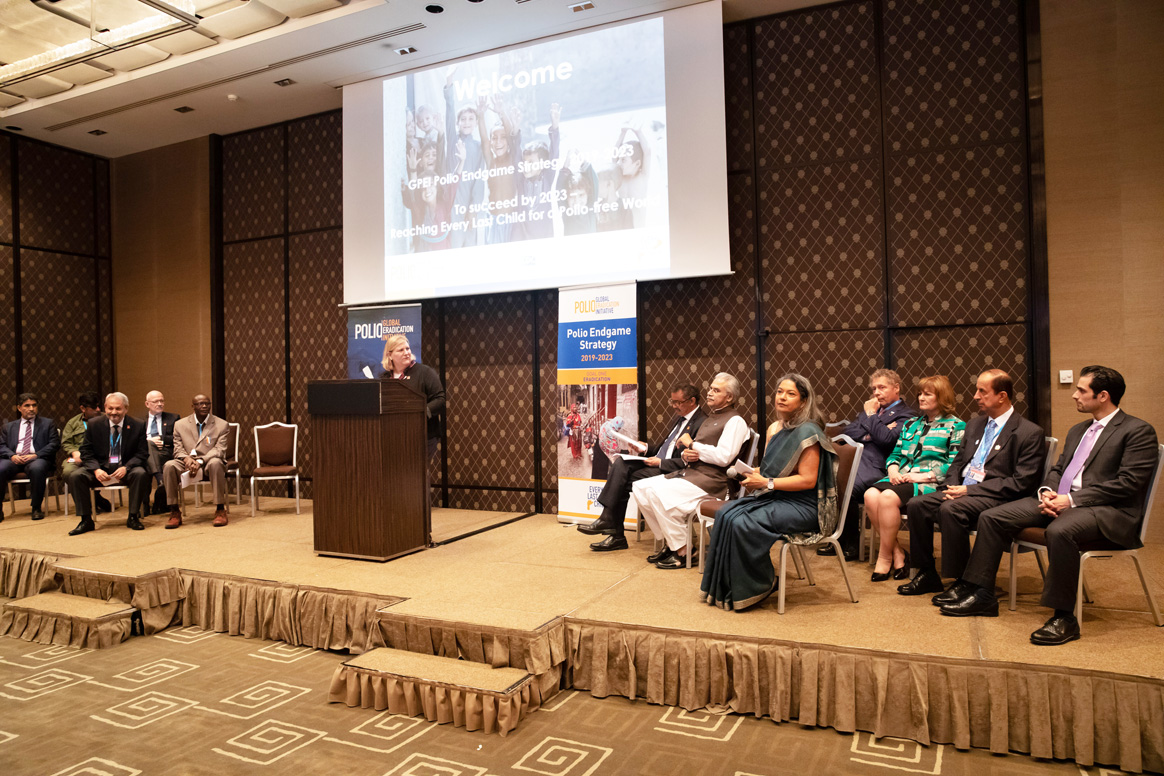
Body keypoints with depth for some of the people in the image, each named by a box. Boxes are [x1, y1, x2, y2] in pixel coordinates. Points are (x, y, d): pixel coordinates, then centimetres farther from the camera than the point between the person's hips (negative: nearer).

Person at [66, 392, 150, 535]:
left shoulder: (138, 426, 0)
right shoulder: (94, 424, 4)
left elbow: (142, 453, -1)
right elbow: (86, 452, 4)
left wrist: (126, 468, -20)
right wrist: (96, 470, -16)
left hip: (125, 469, -2)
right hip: (100, 469, 2)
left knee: (141, 474, -33)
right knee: (75, 476, -24)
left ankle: (133, 517, -18)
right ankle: (86, 520, -13)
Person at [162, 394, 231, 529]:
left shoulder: (222, 425, 3)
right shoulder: (180, 424, 12)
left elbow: (219, 450, -7)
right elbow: (178, 449, 7)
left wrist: (200, 461, -23)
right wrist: (186, 458, -18)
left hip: (208, 463, -2)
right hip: (187, 463, 2)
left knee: (215, 463, -37)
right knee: (169, 466, -28)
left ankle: (220, 510, -30)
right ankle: (174, 512, -20)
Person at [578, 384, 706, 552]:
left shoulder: (701, 424, -12)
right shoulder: (679, 419, 20)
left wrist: (660, 462, -18)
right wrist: (646, 449, 6)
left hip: (670, 471, -9)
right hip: (657, 462, 9)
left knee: (624, 480, -20)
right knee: (620, 463, -14)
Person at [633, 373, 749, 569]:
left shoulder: (735, 421, -5)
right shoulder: (709, 418, 24)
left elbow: (723, 457, -18)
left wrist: (692, 445, -7)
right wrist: (686, 454, -2)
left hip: (711, 480, -9)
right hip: (690, 472, 9)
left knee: (660, 494, -28)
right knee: (641, 488, -6)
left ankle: (682, 552, -14)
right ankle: (668, 542, 3)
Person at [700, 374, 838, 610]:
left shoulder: (808, 432, -13)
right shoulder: (775, 428, 13)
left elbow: (808, 480, -19)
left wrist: (766, 483, -19)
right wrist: (755, 474, 0)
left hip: (803, 506, -8)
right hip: (775, 496, 8)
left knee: (743, 523, -27)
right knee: (725, 513, -15)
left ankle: (755, 590, -5)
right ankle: (724, 588, -7)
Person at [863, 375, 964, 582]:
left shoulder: (955, 426, 6)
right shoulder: (911, 424, 26)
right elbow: (896, 454, 24)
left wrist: (924, 476, -15)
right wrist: (893, 470, 1)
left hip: (931, 483, -6)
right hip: (901, 479, 6)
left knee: (888, 497, -33)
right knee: (871, 495, -27)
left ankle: (885, 557, -18)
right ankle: (897, 552, -15)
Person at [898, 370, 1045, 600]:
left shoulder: (1029, 433, -7)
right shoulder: (975, 425, 18)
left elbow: (1021, 483, -14)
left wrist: (970, 490, -17)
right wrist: (952, 486, -1)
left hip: (996, 498, -8)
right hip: (963, 490, 8)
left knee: (951, 509, -33)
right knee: (917, 504, -13)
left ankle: (962, 582, -19)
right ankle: (927, 574, 0)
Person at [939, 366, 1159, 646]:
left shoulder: (1138, 431, -3)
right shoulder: (1078, 430, 23)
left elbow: (1128, 483, -14)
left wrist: (1071, 500, -19)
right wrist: (1047, 492, -2)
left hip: (1107, 509, -8)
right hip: (1059, 501, 8)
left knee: (1059, 531, -40)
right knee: (991, 517, -8)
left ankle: (1064, 617, -26)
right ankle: (982, 595, -2)